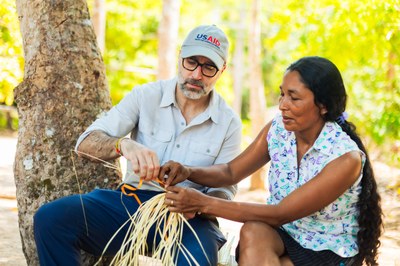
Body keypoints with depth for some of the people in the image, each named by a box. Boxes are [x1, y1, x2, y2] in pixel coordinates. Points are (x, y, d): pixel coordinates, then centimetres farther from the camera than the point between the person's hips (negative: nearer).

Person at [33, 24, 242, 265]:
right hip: (133, 200, 2)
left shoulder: (229, 123, 3)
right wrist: (123, 144, -28)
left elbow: (223, 191, 5)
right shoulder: (146, 96, 3)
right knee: (51, 217, -22)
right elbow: (86, 143, -5)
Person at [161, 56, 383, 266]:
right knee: (253, 233, -31)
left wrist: (203, 203, -29)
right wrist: (189, 172, -18)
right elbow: (231, 172, 5)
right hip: (283, 237, 5)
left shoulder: (346, 158, -25)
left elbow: (280, 215, -26)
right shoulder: (278, 129, -6)